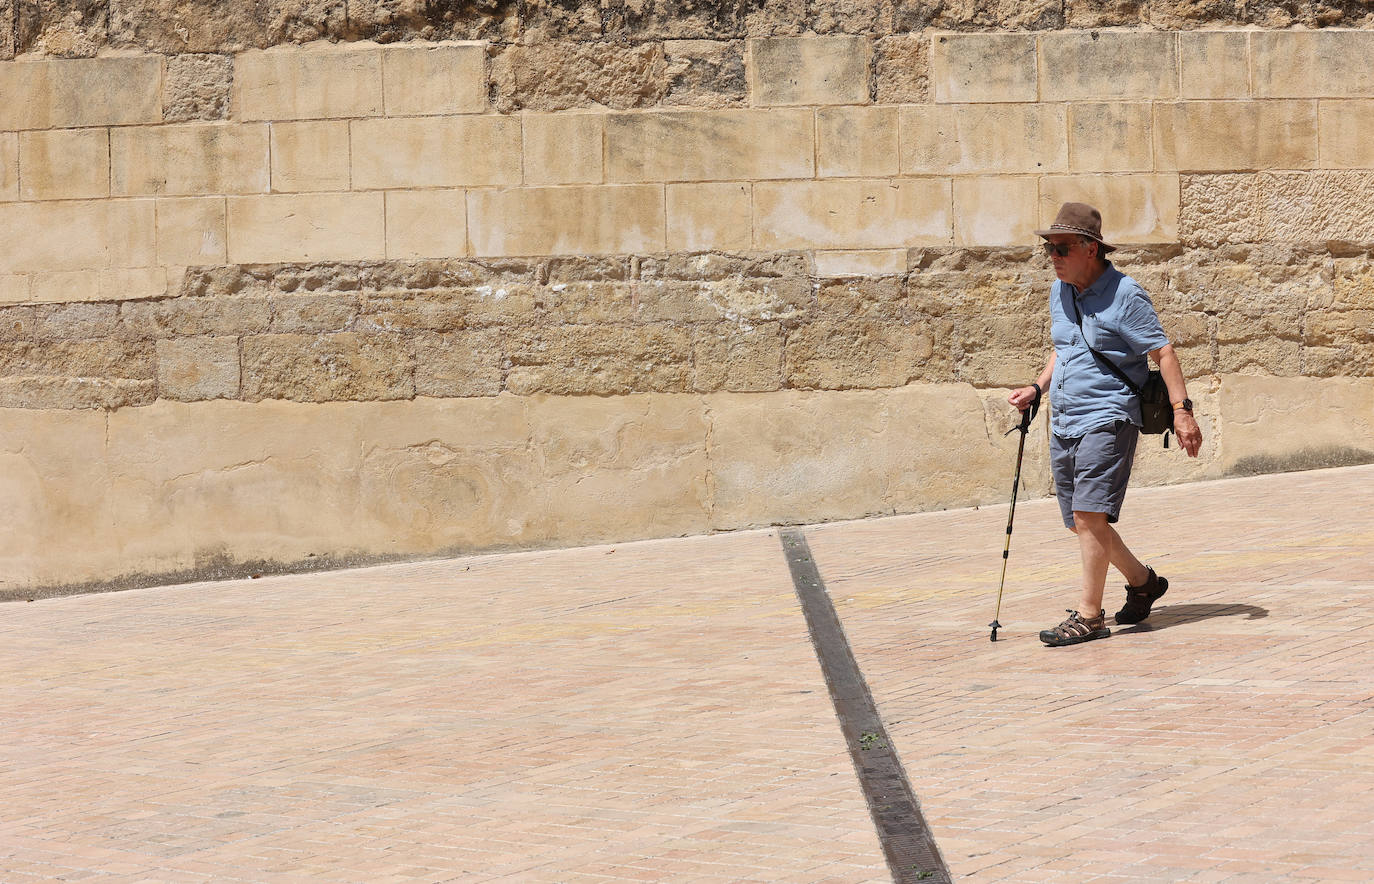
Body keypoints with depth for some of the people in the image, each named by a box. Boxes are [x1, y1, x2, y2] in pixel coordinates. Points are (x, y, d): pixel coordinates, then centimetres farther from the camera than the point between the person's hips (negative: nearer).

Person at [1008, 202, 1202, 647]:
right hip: (1064, 422, 8)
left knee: (1089, 514, -16)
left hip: (1107, 419, -8)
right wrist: (1037, 388, 12)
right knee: (1080, 522, 11)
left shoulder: (1124, 294, -10)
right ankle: (1142, 581, 32)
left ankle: (1089, 614, -11)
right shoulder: (1059, 292, 13)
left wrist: (1182, 409, -17)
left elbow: (1162, 351, -9)